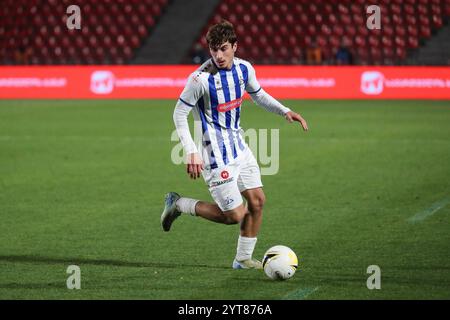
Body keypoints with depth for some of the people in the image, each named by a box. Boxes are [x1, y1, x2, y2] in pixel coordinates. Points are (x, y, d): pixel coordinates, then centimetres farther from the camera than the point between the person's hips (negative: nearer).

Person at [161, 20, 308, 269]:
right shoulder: (201, 79, -23)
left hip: (239, 146, 7)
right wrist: (191, 153, -20)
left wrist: (284, 111, 4)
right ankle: (178, 204, 11)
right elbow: (179, 114, -14)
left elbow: (258, 94, 18)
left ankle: (243, 259, 21)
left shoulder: (244, 68, -2)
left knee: (257, 201, 6)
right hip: (217, 156, -7)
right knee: (235, 215, -6)